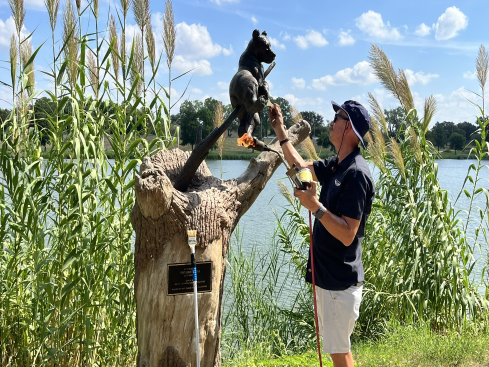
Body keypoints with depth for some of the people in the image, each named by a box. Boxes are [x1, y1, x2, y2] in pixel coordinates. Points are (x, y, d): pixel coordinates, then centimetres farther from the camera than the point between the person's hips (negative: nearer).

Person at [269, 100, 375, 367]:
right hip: (327, 275, 10)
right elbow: (300, 166, 24)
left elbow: (347, 235, -25)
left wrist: (316, 207, -31)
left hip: (340, 281, -10)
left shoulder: (356, 173, -21)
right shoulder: (335, 166, 7)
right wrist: (280, 129, 21)